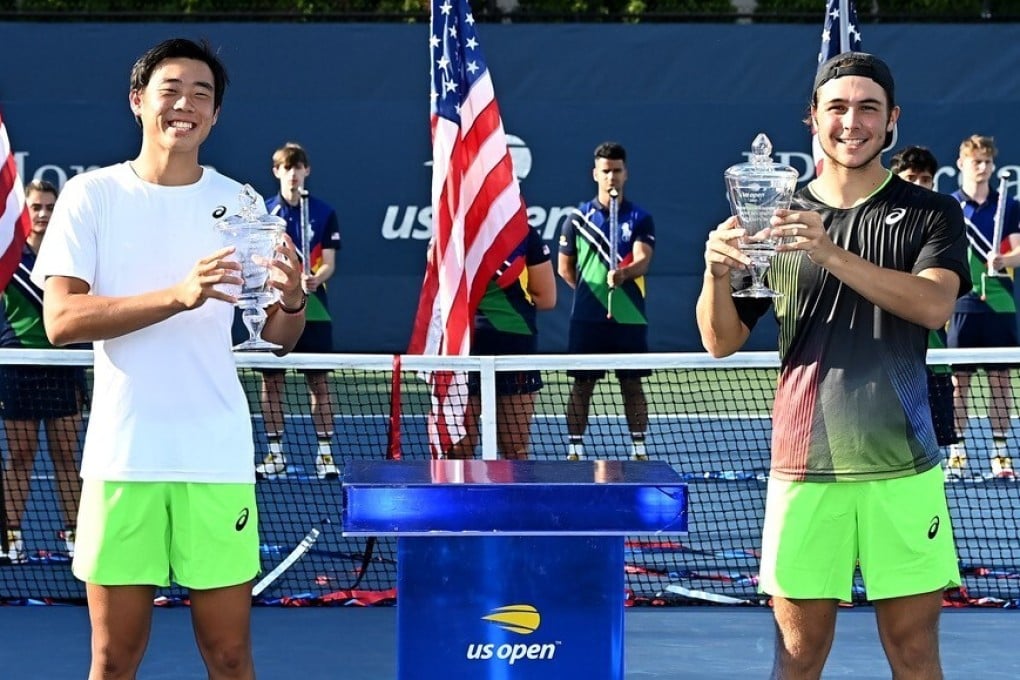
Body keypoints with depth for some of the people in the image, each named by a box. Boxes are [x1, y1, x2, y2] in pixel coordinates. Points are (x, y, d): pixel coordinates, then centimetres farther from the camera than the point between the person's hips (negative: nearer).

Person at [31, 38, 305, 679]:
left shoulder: (239, 203, 7)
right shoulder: (91, 196, 1)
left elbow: (277, 337, 8)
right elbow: (62, 320, -11)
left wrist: (293, 301, -17)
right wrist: (180, 294, -23)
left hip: (218, 460, 1)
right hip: (122, 457, -1)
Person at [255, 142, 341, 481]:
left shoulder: (324, 213, 4)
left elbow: (329, 262, 0)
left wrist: (316, 278, -20)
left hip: (313, 308, -1)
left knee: (319, 381, -1)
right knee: (271, 380, 3)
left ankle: (325, 453, 4)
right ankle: (275, 453, 11)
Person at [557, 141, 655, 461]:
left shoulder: (640, 218, 3)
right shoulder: (578, 217, 6)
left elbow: (643, 260, -13)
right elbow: (565, 267, 14)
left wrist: (623, 273, -32)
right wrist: (590, 290, 8)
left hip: (629, 317, 0)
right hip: (587, 317, 1)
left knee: (632, 385, 5)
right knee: (581, 386, 3)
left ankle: (639, 449, 13)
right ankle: (575, 450, 9)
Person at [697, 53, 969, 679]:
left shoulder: (931, 214, 5)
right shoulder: (777, 218, 9)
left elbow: (934, 305, -15)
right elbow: (722, 341, 6)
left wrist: (833, 255, -28)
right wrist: (718, 272, -15)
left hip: (902, 467, -1)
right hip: (805, 466, 1)